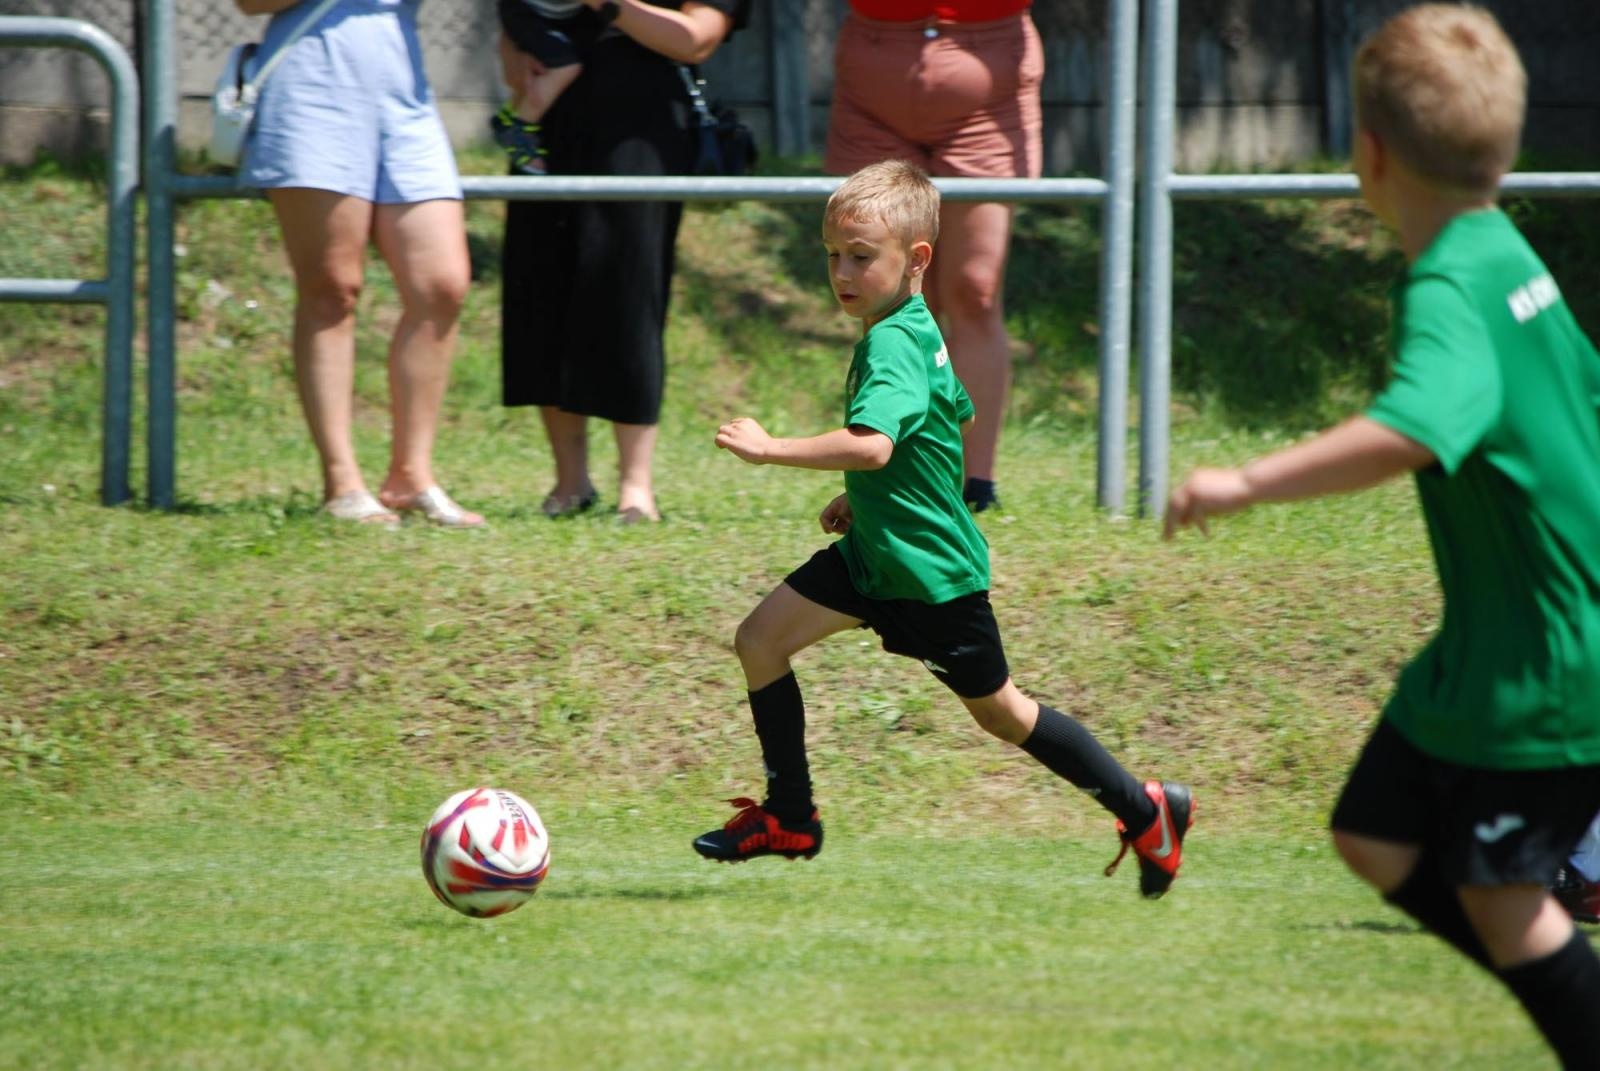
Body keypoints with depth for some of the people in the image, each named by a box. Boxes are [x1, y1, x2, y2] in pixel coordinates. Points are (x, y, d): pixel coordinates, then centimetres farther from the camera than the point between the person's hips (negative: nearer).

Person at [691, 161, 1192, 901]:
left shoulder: (894, 345, -25)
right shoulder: (912, 330, 6)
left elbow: (871, 444, -42)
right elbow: (955, 416, 22)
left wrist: (770, 450, -37)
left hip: (932, 571, -9)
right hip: (876, 551, 9)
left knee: (996, 709, 5)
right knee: (761, 639, 0)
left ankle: (1147, 812, 19)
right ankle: (790, 818, 10)